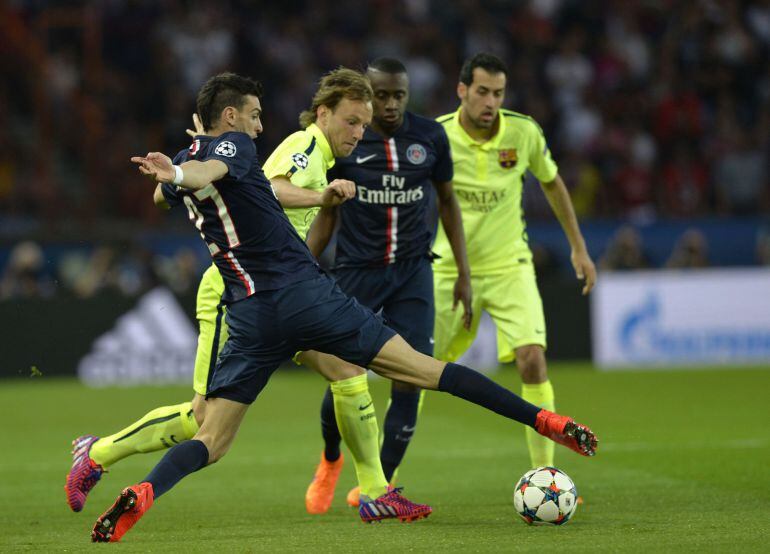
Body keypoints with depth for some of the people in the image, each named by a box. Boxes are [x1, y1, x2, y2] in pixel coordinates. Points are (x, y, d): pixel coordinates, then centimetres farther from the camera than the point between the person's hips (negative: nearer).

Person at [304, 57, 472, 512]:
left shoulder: (431, 136, -2)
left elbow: (448, 201, 10)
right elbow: (326, 212, 4)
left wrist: (464, 273, 7)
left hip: (412, 271, 1)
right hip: (356, 270, -1)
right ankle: (330, 461, 30)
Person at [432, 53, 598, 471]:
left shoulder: (524, 132, -8)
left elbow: (552, 183, 10)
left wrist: (578, 248, 13)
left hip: (509, 267, 0)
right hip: (451, 269, 0)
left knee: (532, 359, -18)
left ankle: (544, 473, -11)